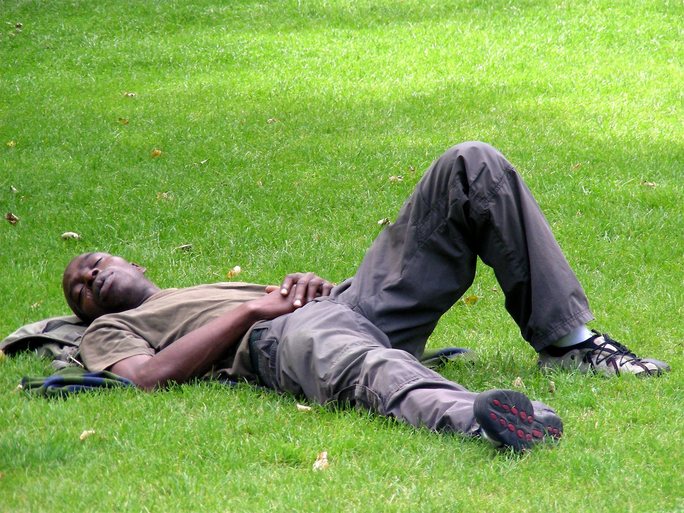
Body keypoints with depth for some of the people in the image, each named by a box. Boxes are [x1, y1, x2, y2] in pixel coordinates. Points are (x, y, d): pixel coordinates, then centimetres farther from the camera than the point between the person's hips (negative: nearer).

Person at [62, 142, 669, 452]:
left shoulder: (216, 287, 46)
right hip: (279, 340, -7)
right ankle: (467, 416, -79)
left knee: (473, 167, -4)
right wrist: (253, 308, -1)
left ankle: (568, 342, -12)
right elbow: (149, 378, 1)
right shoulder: (110, 333, 26)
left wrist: (306, 282, 6)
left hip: (348, 301, 7)